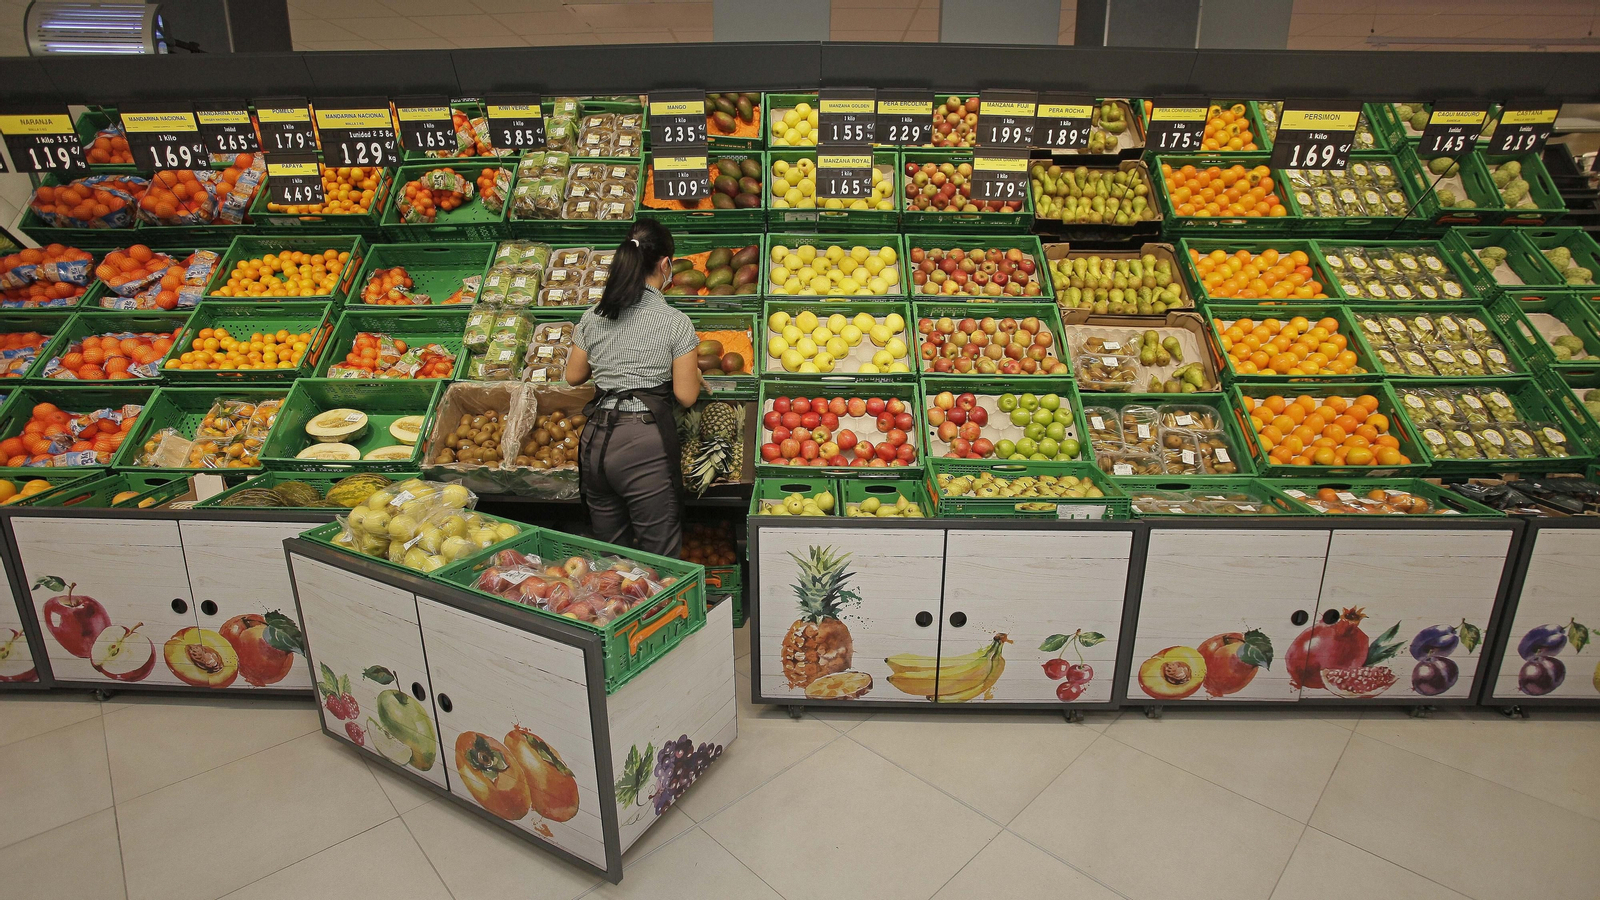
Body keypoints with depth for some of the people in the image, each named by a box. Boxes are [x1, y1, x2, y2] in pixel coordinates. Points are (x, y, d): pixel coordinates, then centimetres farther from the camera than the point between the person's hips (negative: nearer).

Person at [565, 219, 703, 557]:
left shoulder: (594, 316, 8)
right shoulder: (675, 322, -6)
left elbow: (574, 375, 17)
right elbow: (686, 395, -5)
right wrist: (696, 376, 15)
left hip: (595, 440, 5)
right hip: (646, 443, -5)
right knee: (658, 559, 4)